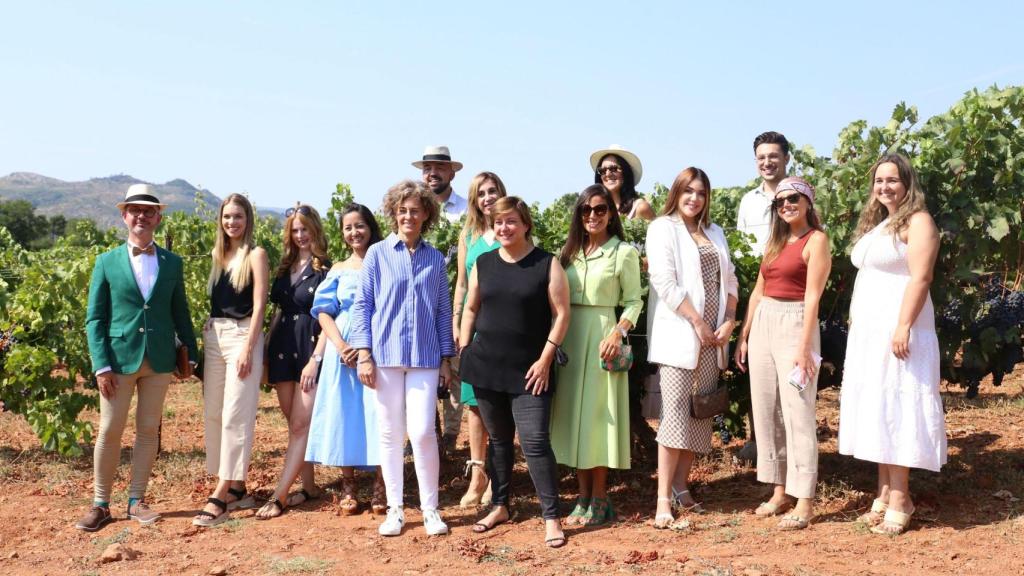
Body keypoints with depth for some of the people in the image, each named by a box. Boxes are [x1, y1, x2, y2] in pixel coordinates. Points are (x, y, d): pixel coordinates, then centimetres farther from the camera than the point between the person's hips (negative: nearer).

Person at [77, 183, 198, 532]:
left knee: (149, 431, 7)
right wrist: (101, 364, -9)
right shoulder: (107, 262, 2)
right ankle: (100, 505, 13)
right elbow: (94, 318, 0)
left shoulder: (172, 263, 7)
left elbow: (180, 313, 11)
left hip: (159, 360, 2)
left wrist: (191, 354, 7)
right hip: (119, 358, -2)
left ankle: (136, 501, 17)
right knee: (109, 432, 2)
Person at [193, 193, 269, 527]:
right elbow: (213, 299, 16)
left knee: (235, 417, -7)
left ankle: (221, 497, -6)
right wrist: (206, 335, 8)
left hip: (242, 336, -7)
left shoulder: (255, 255, -3)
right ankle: (237, 489, 17)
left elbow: (259, 305, -8)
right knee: (213, 414, 7)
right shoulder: (218, 254, 14)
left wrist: (248, 349, -15)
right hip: (213, 337, 7)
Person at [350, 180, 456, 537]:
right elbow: (362, 305, 3)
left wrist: (446, 359, 8)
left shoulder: (435, 259, 8)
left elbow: (443, 310, 11)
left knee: (423, 432, -7)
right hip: (385, 355, 0)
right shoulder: (377, 254, 3)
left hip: (425, 358, 0)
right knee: (390, 434, 6)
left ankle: (430, 509, 8)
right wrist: (364, 355, -4)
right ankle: (395, 509, 17)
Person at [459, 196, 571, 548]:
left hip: (529, 369, -4)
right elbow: (470, 309, 15)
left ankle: (551, 517, -2)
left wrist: (545, 360, -11)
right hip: (486, 366, 4)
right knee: (498, 439, 14)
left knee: (535, 441, -10)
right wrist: (464, 351, 7)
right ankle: (500, 506, 27)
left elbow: (561, 314, -6)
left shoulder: (547, 264, -4)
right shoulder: (483, 264, 8)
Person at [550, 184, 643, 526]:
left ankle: (598, 499, 7)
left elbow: (633, 302, -2)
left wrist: (618, 332, -18)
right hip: (568, 336, 5)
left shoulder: (624, 253, -2)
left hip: (601, 334, -5)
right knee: (572, 413, 6)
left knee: (598, 413, -2)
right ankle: (583, 496, 15)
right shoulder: (569, 252, 12)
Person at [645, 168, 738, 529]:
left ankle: (681, 488, 13)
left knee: (700, 414, 5)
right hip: (679, 335, -6)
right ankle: (664, 499, -8)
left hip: (712, 337, 6)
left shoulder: (714, 232, 18)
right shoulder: (663, 228, 0)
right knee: (675, 413, -10)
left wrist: (729, 322, 2)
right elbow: (665, 283, -10)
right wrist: (698, 322, -13)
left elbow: (729, 280, 16)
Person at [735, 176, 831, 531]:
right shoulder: (775, 241, 18)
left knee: (797, 412, -8)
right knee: (765, 411, 8)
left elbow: (812, 296, -12)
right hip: (763, 323, 8)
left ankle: (804, 501, -5)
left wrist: (804, 347, -18)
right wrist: (744, 335, 14)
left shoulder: (816, 239, -4)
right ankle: (780, 491, 16)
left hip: (794, 323, -8)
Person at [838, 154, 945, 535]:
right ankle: (884, 492, 14)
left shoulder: (917, 222, -8)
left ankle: (899, 498, -2)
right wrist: (854, 323, 16)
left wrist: (904, 327, -25)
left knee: (896, 409, -7)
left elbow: (920, 278, -17)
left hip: (897, 328, -8)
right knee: (875, 410, 8)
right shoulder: (874, 224, 18)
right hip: (866, 331, 8)